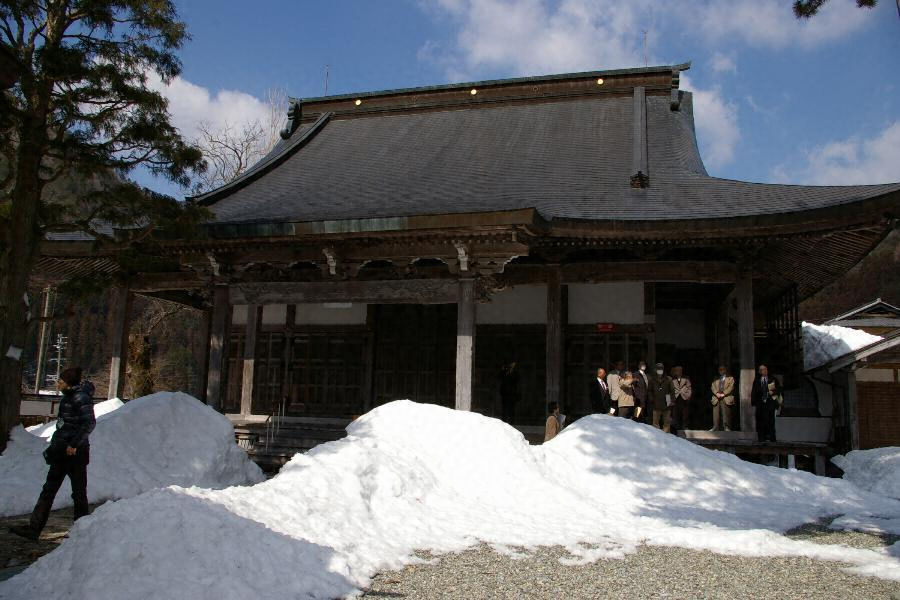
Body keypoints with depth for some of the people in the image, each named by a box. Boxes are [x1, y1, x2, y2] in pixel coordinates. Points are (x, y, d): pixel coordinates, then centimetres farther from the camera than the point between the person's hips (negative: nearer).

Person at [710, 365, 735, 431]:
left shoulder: (730, 378, 11)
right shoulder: (716, 379, 22)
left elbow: (731, 387, -2)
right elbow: (713, 387, 10)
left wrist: (723, 394, -12)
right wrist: (717, 393, -8)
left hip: (726, 399, -3)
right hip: (716, 399, 3)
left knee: (726, 415, -7)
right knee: (716, 414, -2)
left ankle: (727, 428, -3)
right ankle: (715, 428, 0)